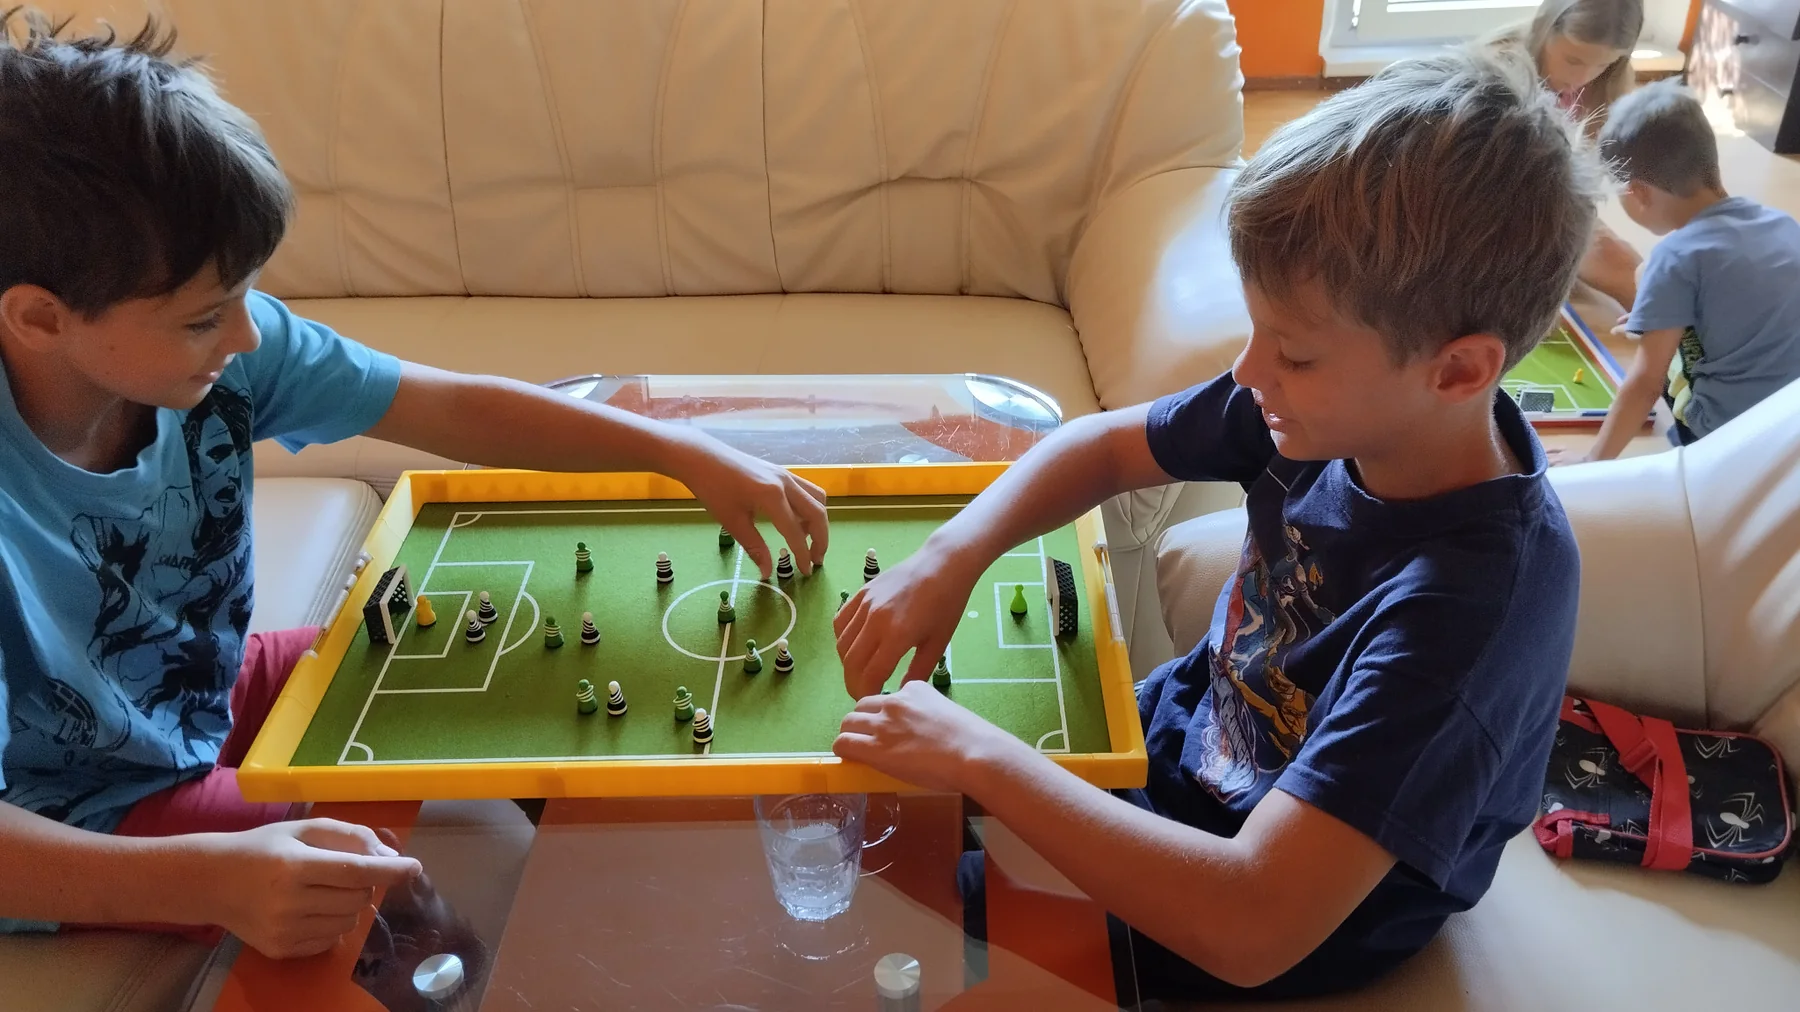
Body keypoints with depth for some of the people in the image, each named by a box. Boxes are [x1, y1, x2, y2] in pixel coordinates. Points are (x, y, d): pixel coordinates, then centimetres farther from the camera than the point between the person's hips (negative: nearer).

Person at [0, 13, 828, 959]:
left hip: (213, 693, 6)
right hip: (78, 820, -5)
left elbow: (456, 408, -13)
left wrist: (685, 451, -17)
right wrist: (211, 880, -50)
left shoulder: (225, 349, -20)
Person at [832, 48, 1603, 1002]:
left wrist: (981, 755, -37)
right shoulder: (1342, 402, -19)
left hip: (1300, 915, -5)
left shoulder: (1471, 602, -38)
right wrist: (946, 558, -21)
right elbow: (1106, 444, -4)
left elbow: (1252, 928, -42)